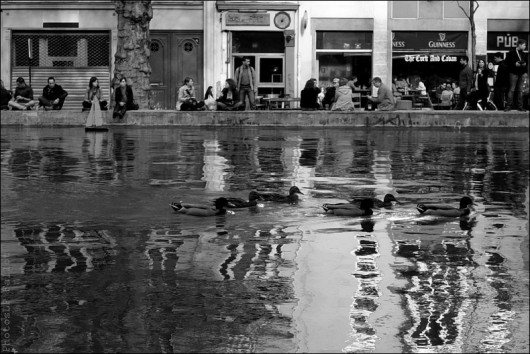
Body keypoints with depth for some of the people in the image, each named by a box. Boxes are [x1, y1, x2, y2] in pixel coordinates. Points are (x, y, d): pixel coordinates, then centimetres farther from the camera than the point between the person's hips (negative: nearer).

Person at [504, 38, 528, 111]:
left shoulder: (524, 54, 15)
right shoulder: (511, 53, -3)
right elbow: (507, 62, -8)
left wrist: (525, 64, -3)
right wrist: (515, 64, -18)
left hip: (521, 74, 6)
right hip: (514, 73, -6)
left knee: (520, 90, 7)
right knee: (512, 89, -8)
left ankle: (520, 106, 9)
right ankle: (508, 105, -7)